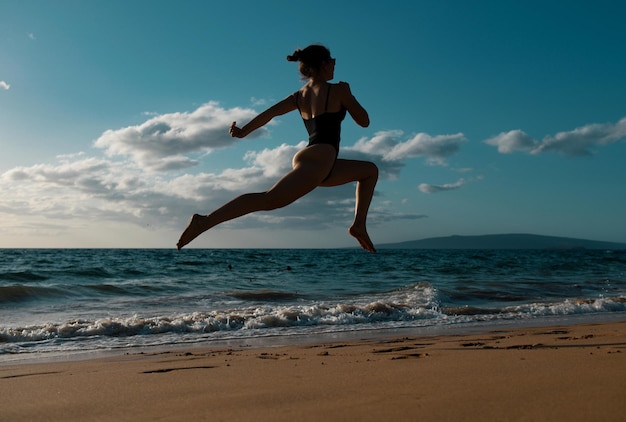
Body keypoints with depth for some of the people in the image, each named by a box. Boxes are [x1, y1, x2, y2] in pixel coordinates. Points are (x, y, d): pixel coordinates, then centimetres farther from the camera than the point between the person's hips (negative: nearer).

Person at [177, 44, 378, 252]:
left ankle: (359, 224, 14)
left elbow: (270, 112, 6)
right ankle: (205, 221, -28)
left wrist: (243, 131, 2)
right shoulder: (338, 90, 0)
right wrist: (347, 93, 18)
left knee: (371, 169, 23)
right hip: (317, 159, -9)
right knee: (267, 200, -21)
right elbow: (364, 121, 7)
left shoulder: (299, 96, 19)